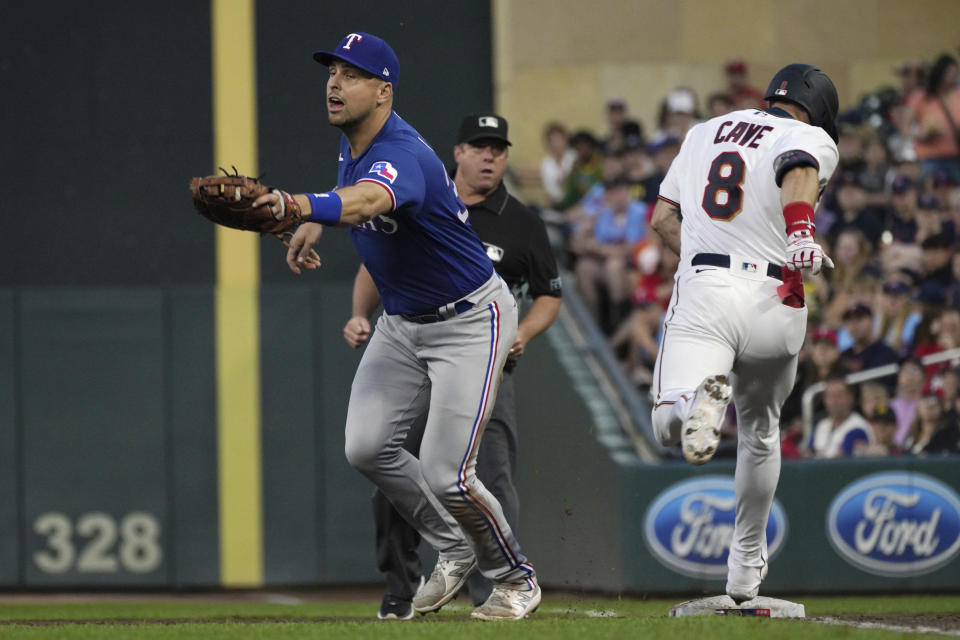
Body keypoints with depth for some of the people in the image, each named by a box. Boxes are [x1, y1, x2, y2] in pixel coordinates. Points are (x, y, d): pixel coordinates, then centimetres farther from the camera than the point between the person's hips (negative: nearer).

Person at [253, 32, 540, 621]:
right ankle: (455, 551, 19)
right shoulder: (354, 143, -2)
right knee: (368, 447, -2)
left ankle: (516, 578, 13)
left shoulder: (402, 155, -30)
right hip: (402, 322, 9)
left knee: (444, 475, -13)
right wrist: (315, 223, 7)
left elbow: (368, 202, -55)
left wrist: (302, 205, -73)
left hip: (471, 319, -9)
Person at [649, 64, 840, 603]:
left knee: (669, 426, -13)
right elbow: (799, 171, -18)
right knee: (761, 430, 21)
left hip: (700, 293, 1)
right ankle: (746, 569, 27)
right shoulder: (812, 138, 7)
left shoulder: (705, 132, 23)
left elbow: (663, 218, 22)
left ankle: (705, 395, -49)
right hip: (773, 299, -1)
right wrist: (800, 234, -35)